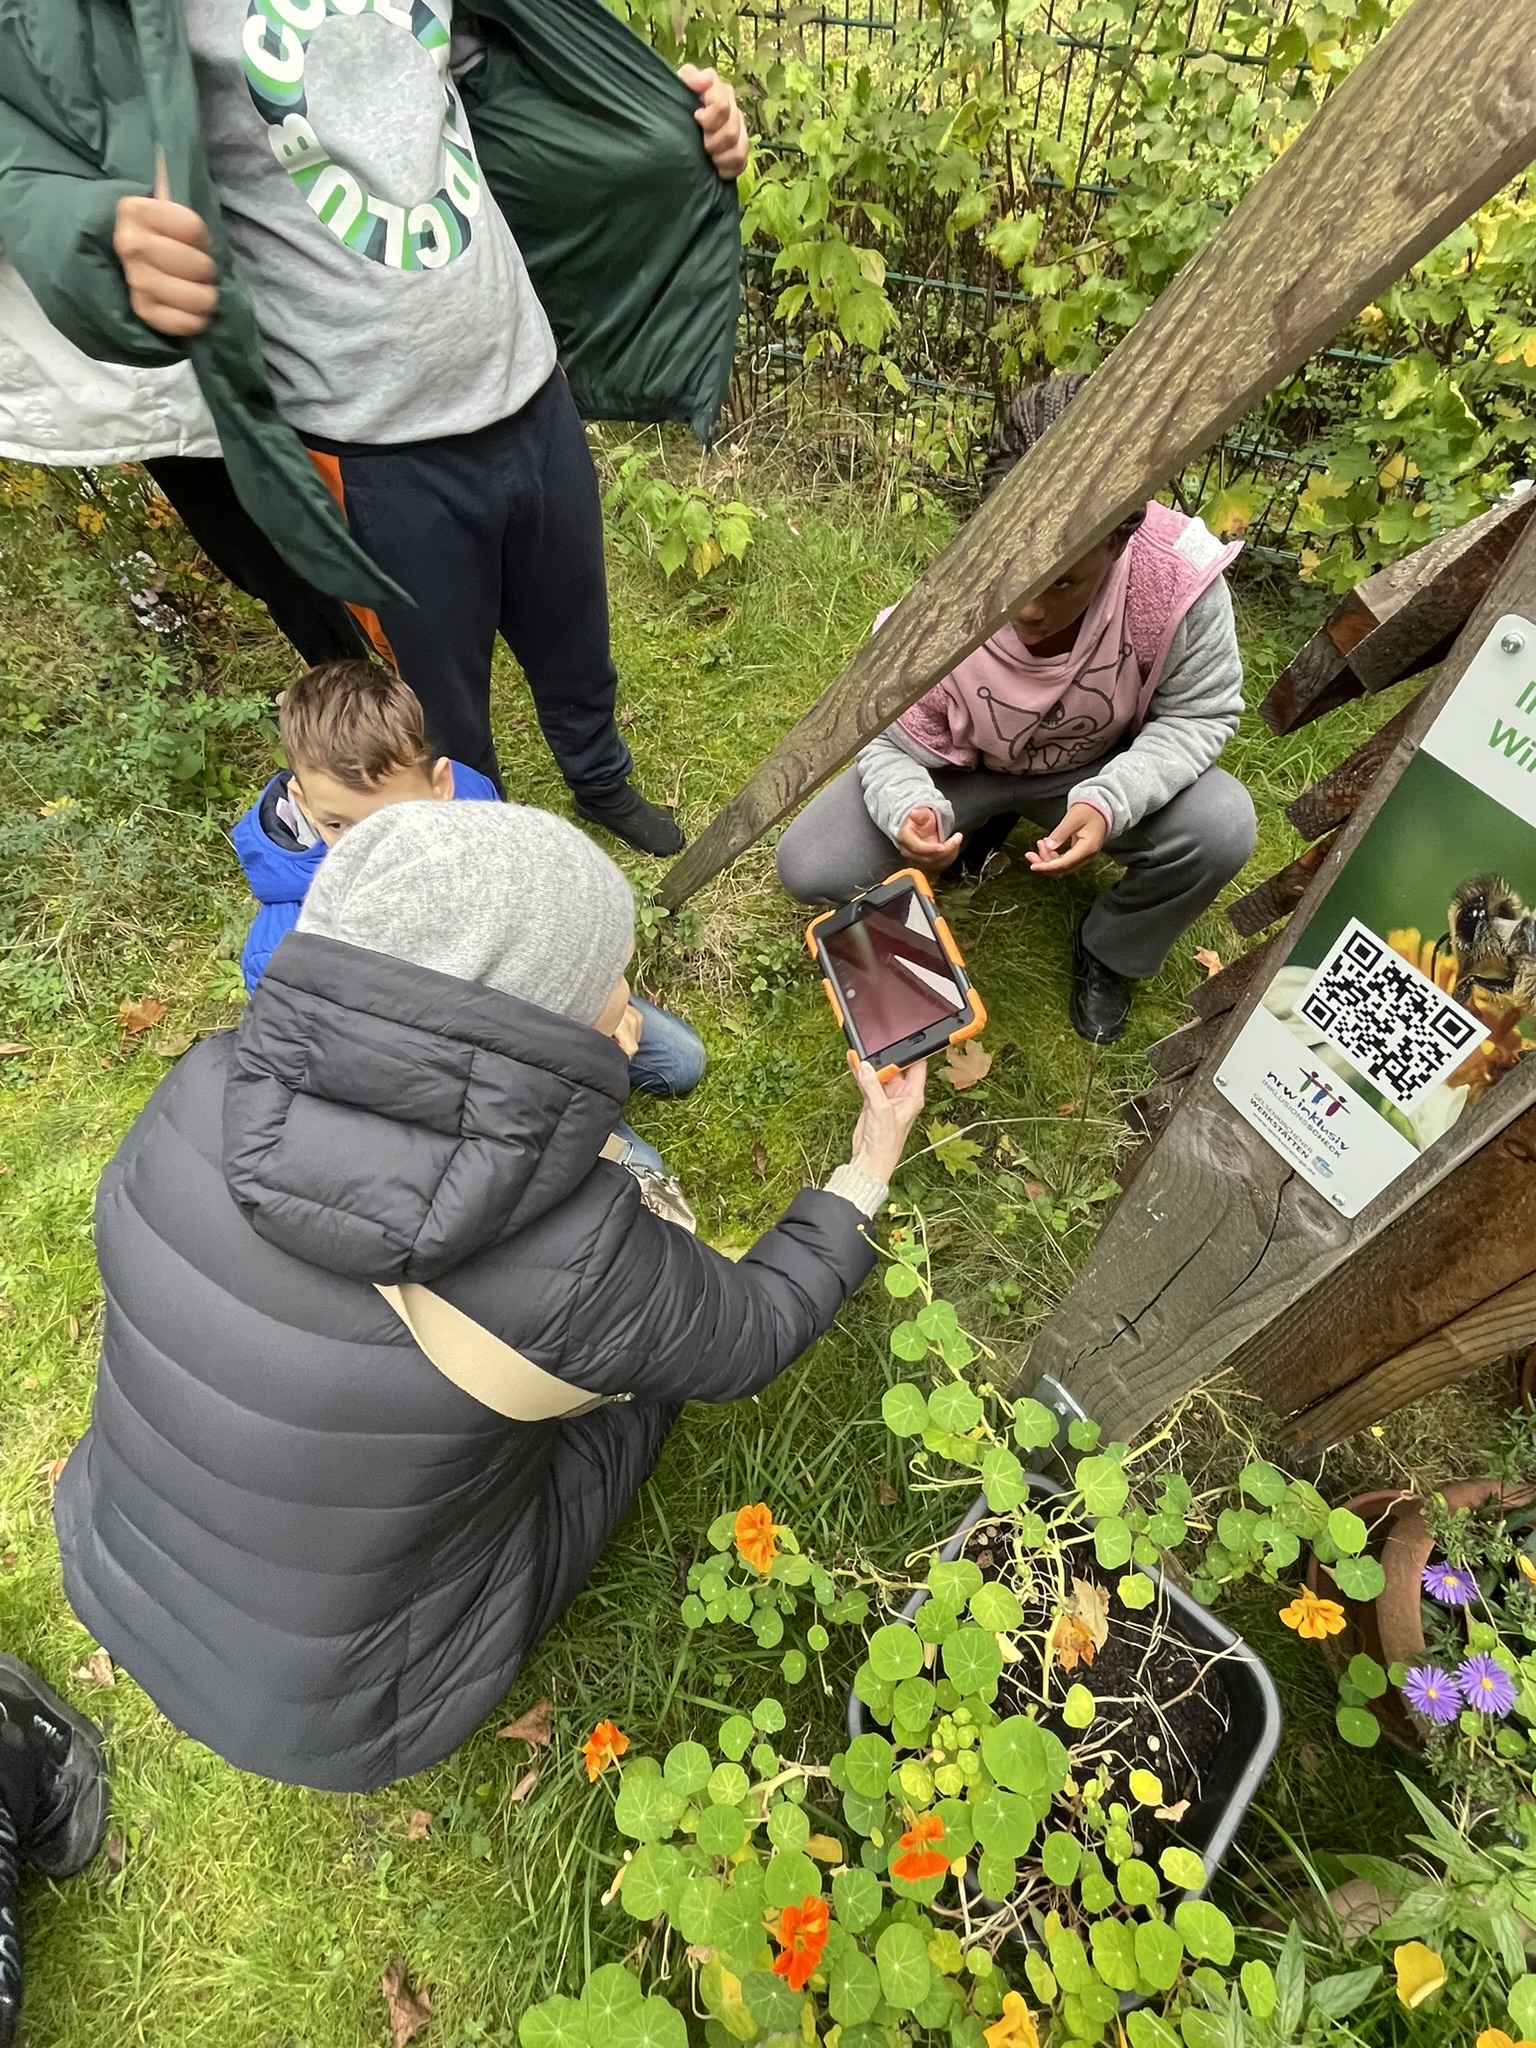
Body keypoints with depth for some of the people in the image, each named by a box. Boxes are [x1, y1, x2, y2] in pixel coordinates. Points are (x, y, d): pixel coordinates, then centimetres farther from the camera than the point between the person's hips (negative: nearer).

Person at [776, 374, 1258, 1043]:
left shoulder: (1181, 581, -31)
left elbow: (1199, 712, -17)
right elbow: (890, 744, -17)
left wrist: (1109, 802, -35)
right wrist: (911, 811, -42)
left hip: (1104, 767, 0)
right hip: (960, 765, 0)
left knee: (1223, 829, -28)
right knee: (808, 869, -15)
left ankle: (1110, 949, 6)